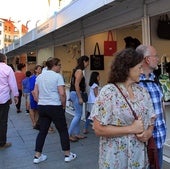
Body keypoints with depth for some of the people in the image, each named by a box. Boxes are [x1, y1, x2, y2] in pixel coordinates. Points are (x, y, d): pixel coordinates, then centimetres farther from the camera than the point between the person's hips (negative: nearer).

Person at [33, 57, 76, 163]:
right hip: (55, 107, -6)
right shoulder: (58, 76, -10)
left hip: (42, 107, 6)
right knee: (63, 130, 8)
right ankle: (68, 155, 18)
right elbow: (62, 93, -16)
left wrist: (41, 103, 17)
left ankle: (37, 156, 19)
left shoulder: (39, 76, 10)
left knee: (42, 131, 14)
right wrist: (64, 105, -4)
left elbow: (35, 94, 11)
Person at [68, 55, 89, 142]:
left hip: (75, 93, 10)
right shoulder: (80, 71, -14)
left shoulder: (77, 70, 15)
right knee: (78, 115, -5)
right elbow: (76, 85, -21)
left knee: (79, 114, 13)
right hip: (76, 94, -10)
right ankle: (69, 134, -1)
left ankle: (77, 133, 20)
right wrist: (80, 98, -20)